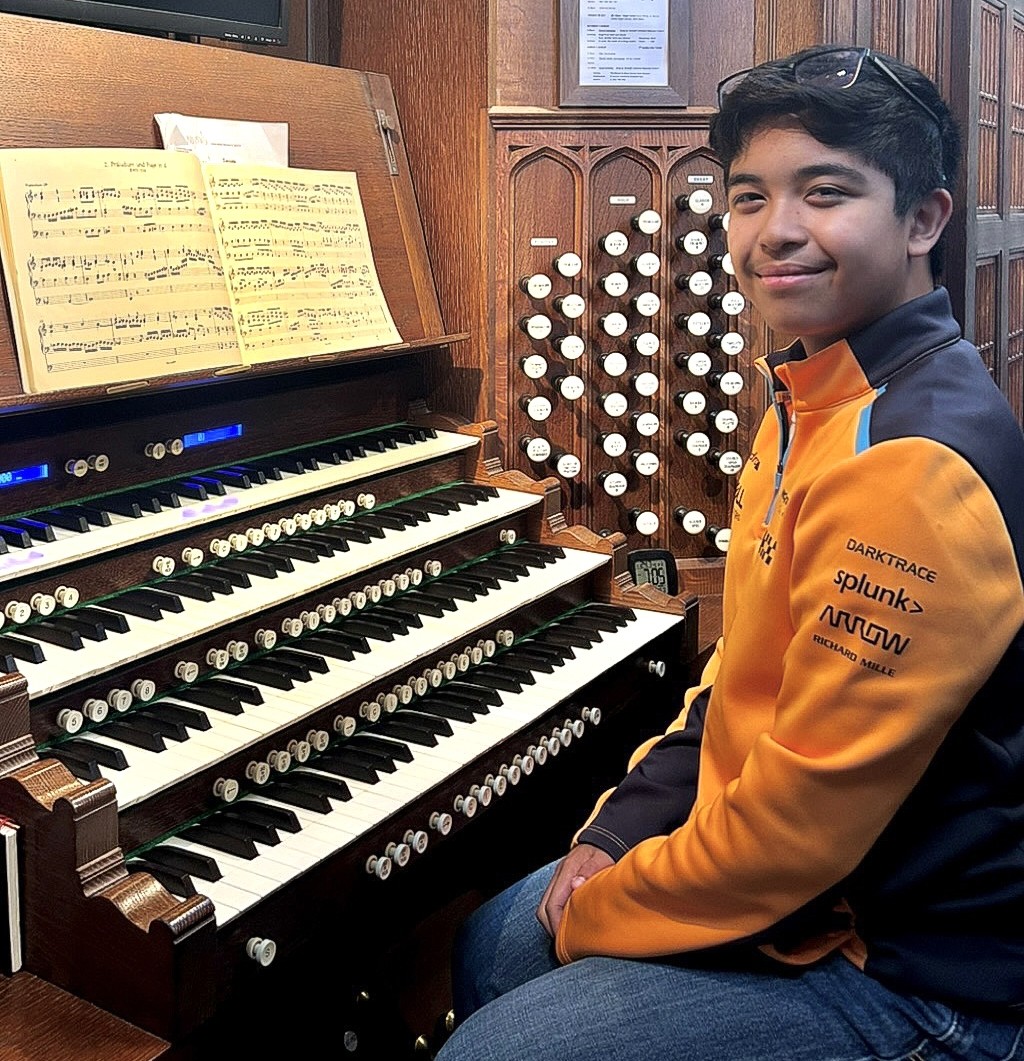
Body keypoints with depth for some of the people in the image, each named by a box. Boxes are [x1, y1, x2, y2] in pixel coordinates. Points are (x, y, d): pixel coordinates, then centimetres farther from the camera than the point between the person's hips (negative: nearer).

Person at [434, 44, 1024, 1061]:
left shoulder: (915, 465, -29)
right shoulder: (812, 407, 5)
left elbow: (802, 820, -28)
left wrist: (599, 916, -12)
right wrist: (622, 832, 2)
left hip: (901, 970, -9)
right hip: (784, 881, 9)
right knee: (491, 948, 19)